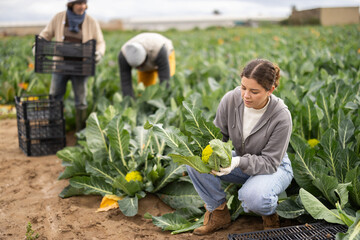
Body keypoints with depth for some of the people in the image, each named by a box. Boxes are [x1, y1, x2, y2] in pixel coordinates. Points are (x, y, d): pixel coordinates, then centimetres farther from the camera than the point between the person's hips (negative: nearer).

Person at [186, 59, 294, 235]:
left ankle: (269, 212, 1)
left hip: (274, 167, -4)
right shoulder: (231, 99, -18)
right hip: (241, 162, 4)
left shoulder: (281, 117, -27)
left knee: (254, 197, -39)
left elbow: (269, 162, -23)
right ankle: (218, 213, -3)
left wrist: (238, 162, -41)